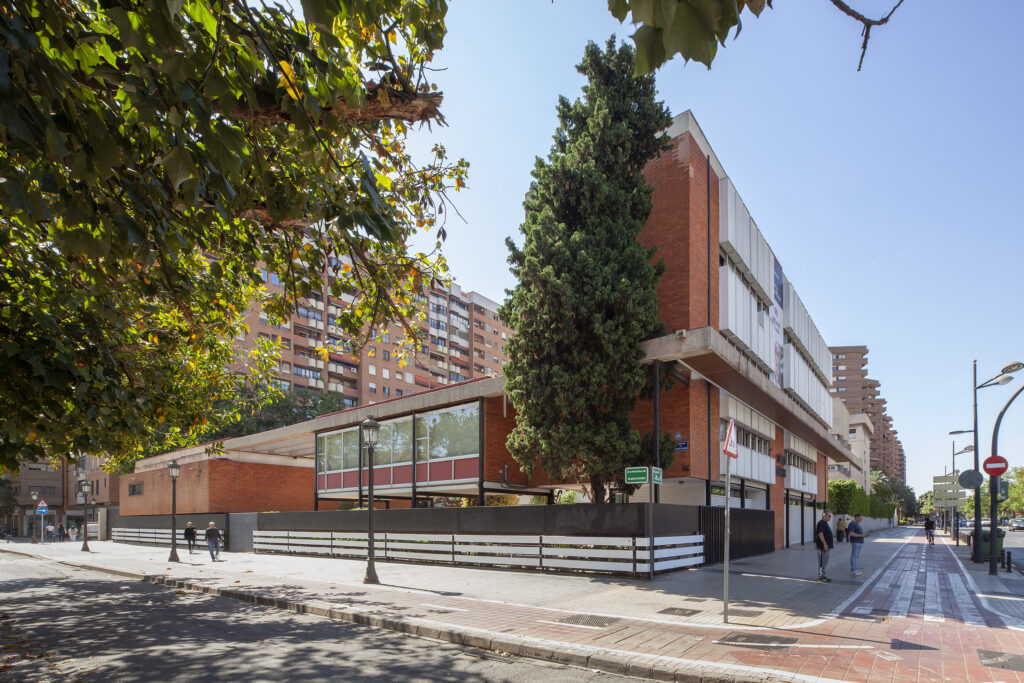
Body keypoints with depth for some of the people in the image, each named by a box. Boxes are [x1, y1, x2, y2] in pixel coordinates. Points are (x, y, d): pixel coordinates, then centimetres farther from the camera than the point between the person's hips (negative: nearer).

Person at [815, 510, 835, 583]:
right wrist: (825, 544, -26)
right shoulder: (821, 523, -16)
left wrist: (831, 544, 24)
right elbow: (820, 534, -23)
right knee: (822, 561, -8)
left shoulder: (825, 523, 17)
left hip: (826, 546, 11)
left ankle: (822, 575, 21)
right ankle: (820, 577, -5)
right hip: (822, 546, -11)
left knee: (824, 561, 15)